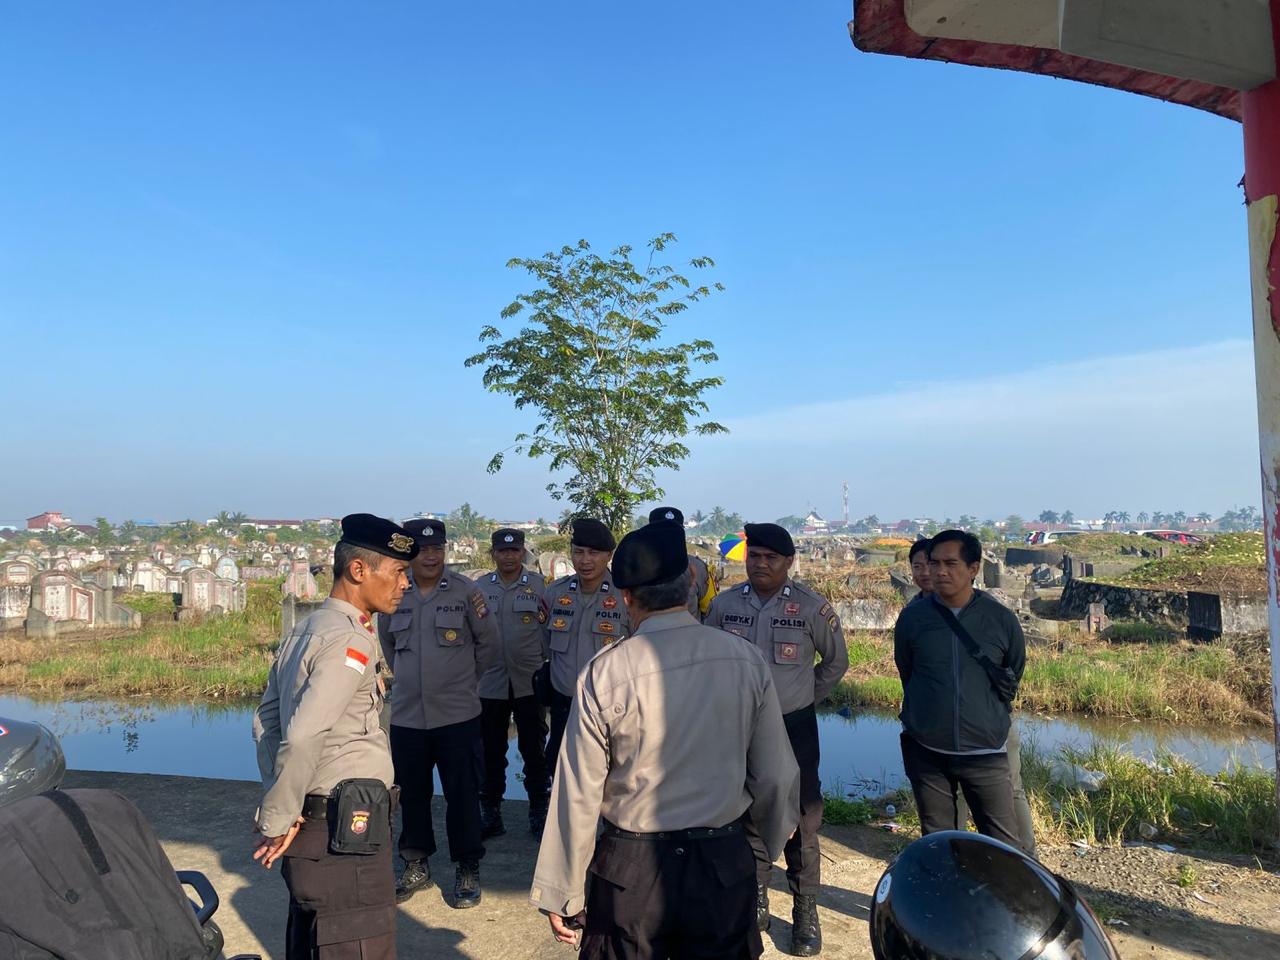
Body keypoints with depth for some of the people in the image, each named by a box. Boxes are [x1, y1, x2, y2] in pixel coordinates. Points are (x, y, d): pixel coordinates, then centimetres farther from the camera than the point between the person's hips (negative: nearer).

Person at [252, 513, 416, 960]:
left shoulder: (304, 632, 10)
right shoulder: (350, 641, -19)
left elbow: (266, 720, 13)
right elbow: (303, 737, -26)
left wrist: (279, 809, 12)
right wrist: (276, 823, -15)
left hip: (311, 821, 10)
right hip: (345, 834, -10)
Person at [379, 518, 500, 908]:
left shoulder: (466, 592, -8)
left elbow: (490, 646, 2)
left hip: (457, 715, -3)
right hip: (406, 715, 3)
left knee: (462, 795, 5)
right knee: (412, 794, 15)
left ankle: (468, 869, 22)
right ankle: (416, 864, 34)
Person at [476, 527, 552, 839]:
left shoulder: (540, 585, -3)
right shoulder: (480, 588, 3)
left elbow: (551, 632, -2)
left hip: (530, 682, -2)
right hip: (491, 682, 2)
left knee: (534, 750, 9)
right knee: (491, 752, 13)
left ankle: (539, 813, 24)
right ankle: (490, 814, 27)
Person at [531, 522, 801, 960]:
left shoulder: (604, 674, -17)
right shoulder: (747, 660, -10)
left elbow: (578, 795, -12)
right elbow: (776, 776, -3)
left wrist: (561, 894, 0)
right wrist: (768, 842, 17)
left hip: (631, 870, -2)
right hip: (725, 863, 2)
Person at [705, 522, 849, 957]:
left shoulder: (812, 607, -10)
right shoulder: (724, 604, -4)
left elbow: (836, 661, 4)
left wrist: (805, 696, 6)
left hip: (794, 729, -2)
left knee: (802, 821, 5)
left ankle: (806, 912, 22)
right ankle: (755, 903, 32)